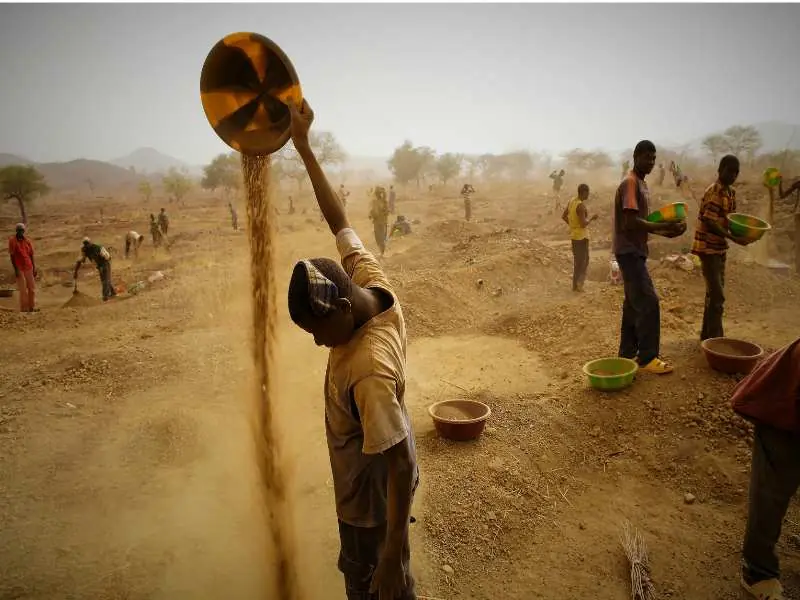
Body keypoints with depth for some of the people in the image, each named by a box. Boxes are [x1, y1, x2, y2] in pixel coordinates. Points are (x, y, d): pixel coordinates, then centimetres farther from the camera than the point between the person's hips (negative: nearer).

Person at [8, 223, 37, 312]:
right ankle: (24, 309, 6)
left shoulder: (27, 241, 6)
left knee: (32, 288, 8)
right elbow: (12, 256, -8)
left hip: (29, 268, 4)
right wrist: (15, 270, -12)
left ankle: (32, 308, 17)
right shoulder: (12, 240, -7)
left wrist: (34, 268, 6)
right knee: (23, 290, -2)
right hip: (19, 268, -4)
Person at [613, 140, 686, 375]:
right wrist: (664, 226, -21)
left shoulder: (641, 183, 17)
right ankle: (647, 358, -3)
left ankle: (628, 354, 18)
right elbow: (631, 222, -22)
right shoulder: (630, 183, -14)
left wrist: (664, 231, 7)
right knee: (648, 303, -9)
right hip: (629, 251, -10)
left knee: (634, 304, 12)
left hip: (635, 251, 10)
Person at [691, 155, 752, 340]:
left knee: (714, 292, 14)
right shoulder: (714, 192, -17)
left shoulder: (731, 192, 11)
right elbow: (710, 223, -23)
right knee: (717, 295, -9)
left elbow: (730, 219, 18)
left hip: (720, 247, 9)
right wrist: (733, 238, -28)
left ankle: (707, 334, 23)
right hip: (708, 247, -9)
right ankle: (715, 338, -3)